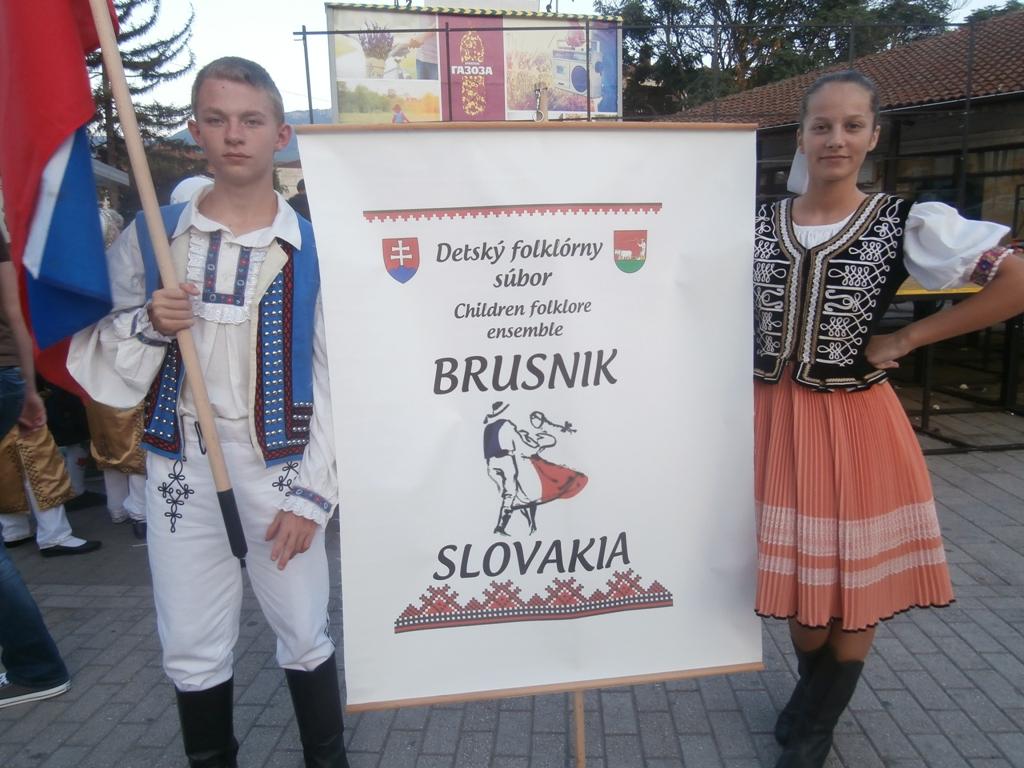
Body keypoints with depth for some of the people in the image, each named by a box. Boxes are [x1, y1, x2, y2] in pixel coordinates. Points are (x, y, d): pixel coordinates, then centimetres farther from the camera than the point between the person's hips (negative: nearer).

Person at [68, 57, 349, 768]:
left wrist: (311, 495, -8)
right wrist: (148, 327, -16)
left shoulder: (312, 251, -3)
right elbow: (100, 368, 5)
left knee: (305, 637, 10)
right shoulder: (150, 238, 2)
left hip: (281, 469, -1)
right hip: (180, 469, 2)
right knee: (193, 651, 13)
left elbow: (334, 383, -4)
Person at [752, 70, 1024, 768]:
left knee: (857, 583, 9)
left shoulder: (905, 223, -5)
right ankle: (813, 696, 43)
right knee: (795, 582, 11)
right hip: (775, 421, 2)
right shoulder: (758, 226, 4)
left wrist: (907, 338, -9)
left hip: (855, 423, -2)